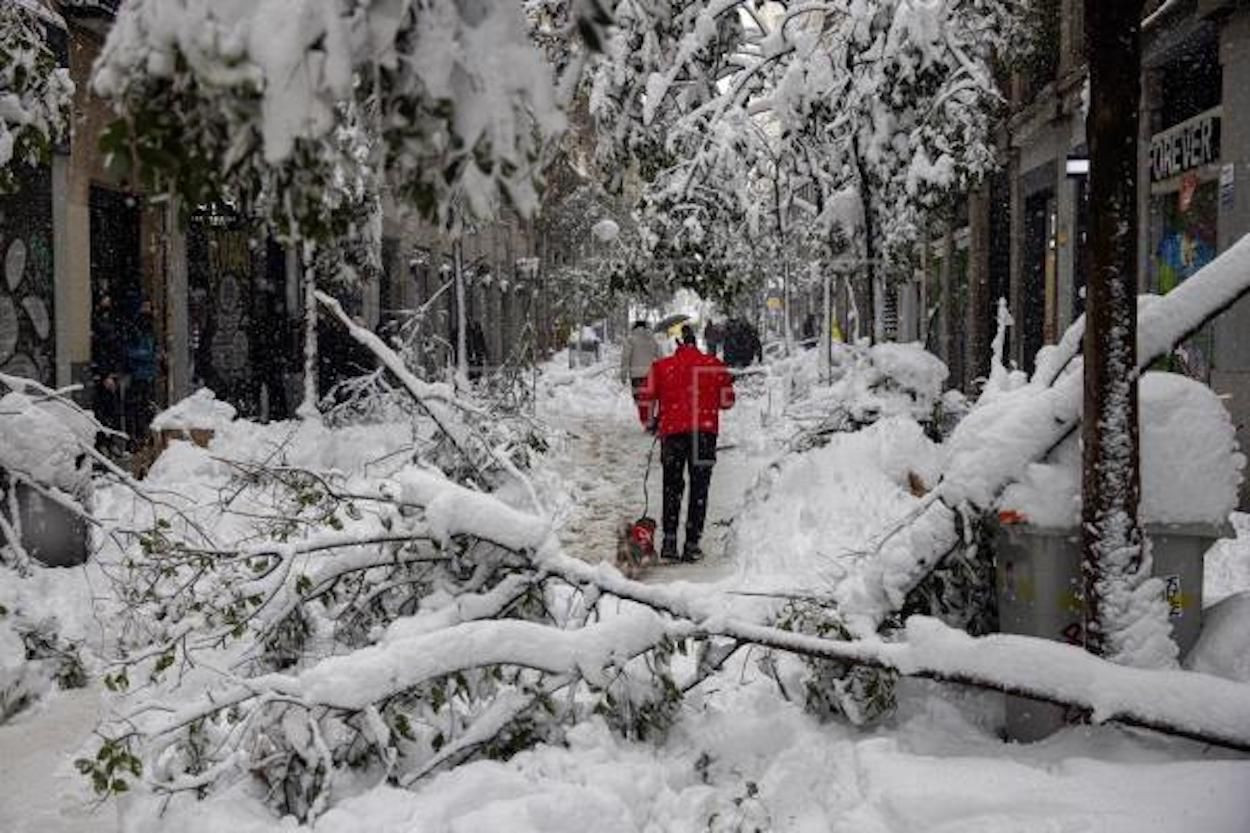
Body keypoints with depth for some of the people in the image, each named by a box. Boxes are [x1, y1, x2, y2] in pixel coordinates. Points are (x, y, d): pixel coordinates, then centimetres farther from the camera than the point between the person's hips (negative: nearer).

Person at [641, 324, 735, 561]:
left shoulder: (661, 367, 3)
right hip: (705, 431, 0)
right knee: (699, 487, 7)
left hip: (672, 431, 1)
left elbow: (647, 398, 3)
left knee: (672, 486, 14)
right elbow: (727, 401, 4)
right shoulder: (714, 365, 2)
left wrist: (652, 422, 20)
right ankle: (692, 544, 5)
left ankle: (670, 540, 7)